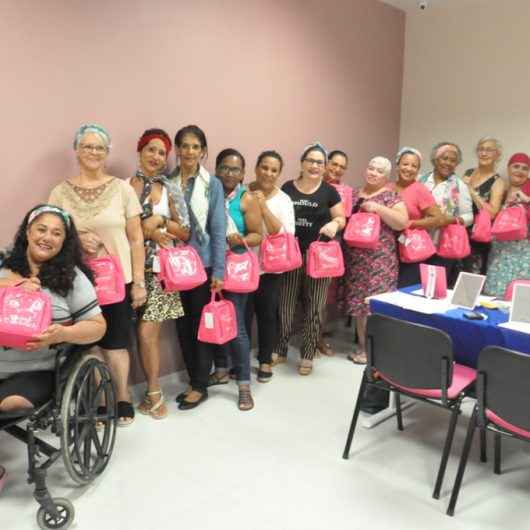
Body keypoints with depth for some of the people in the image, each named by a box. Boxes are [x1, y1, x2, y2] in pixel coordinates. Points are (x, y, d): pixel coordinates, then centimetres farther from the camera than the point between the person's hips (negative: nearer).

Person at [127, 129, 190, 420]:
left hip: (161, 268, 0)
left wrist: (159, 221, -8)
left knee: (147, 331, -4)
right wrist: (148, 231, -10)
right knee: (146, 331, 2)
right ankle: (154, 391, 19)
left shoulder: (171, 189, 7)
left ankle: (152, 391, 15)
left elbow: (185, 232, 4)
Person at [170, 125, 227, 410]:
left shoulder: (212, 184, -3)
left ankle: (200, 386, 18)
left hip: (203, 263, -3)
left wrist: (219, 271, -10)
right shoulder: (167, 181, 5)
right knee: (183, 325, 11)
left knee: (202, 324, 5)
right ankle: (193, 381, 27)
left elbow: (219, 230, -5)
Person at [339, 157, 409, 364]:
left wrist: (378, 208, -18)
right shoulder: (353, 194, 15)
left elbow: (402, 223, -12)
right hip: (354, 258, 5)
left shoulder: (391, 197, -1)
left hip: (379, 259, -5)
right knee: (358, 301, 10)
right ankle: (362, 345, 23)